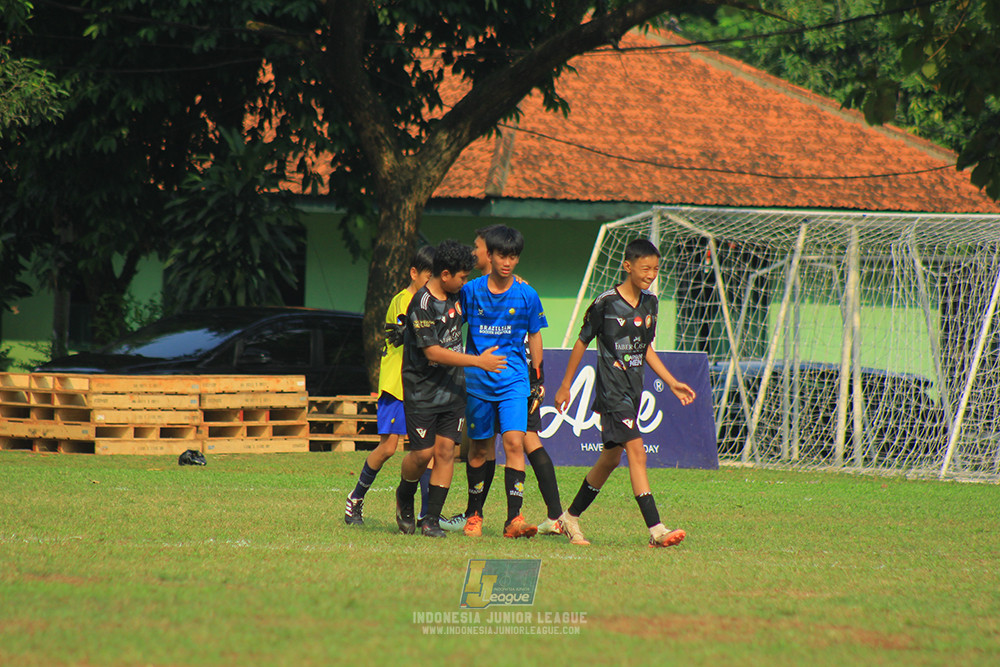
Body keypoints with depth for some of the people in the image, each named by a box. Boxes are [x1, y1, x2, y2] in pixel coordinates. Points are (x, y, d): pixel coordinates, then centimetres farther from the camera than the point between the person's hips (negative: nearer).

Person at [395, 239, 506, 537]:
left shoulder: (457, 295, 5)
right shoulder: (421, 304, -20)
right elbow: (433, 352, -23)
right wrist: (478, 361, -22)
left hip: (453, 389, 6)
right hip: (422, 391, -6)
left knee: (446, 450, -2)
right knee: (423, 452, -3)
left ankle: (432, 519, 2)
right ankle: (404, 498, 27)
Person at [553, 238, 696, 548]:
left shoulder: (650, 303, 9)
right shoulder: (606, 303, -11)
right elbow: (582, 341, -1)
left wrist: (671, 382, 14)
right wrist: (565, 386, 3)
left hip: (633, 391, 8)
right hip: (612, 391, -8)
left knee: (611, 458, 14)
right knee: (636, 450, -18)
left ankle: (570, 517, 30)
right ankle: (656, 530, -24)